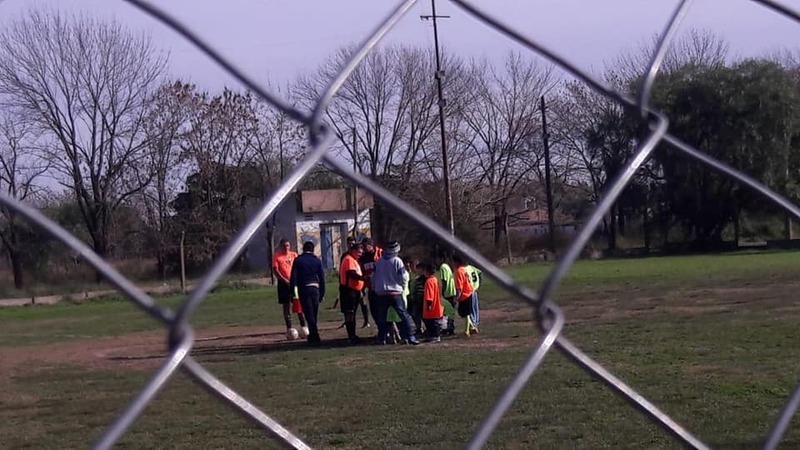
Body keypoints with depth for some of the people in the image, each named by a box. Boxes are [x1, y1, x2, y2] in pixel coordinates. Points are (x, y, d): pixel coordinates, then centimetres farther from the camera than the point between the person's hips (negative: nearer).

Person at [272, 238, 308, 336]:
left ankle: (303, 326, 7)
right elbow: (275, 270, -7)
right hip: (284, 283, -2)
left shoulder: (294, 255, 9)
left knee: (299, 304, 1)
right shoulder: (276, 256, 0)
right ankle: (289, 328, 6)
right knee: (286, 305, 2)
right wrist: (285, 280, -17)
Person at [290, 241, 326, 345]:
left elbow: (293, 277, -3)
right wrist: (322, 294, 12)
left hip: (303, 289, -2)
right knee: (314, 314, 14)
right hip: (315, 288, 2)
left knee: (309, 314, -3)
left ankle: (315, 337, -12)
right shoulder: (317, 260, 6)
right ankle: (312, 336, 24)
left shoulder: (298, 260, 1)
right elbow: (322, 278, 6)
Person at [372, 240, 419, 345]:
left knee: (382, 317, 12)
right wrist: (403, 285, 14)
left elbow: (373, 277, 12)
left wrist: (375, 289, 24)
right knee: (404, 315, -1)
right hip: (395, 293, -3)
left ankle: (381, 338, 13)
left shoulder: (378, 262, 6)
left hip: (381, 293, 3)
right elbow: (403, 277, -5)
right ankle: (410, 337, -8)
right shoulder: (397, 261, -6)